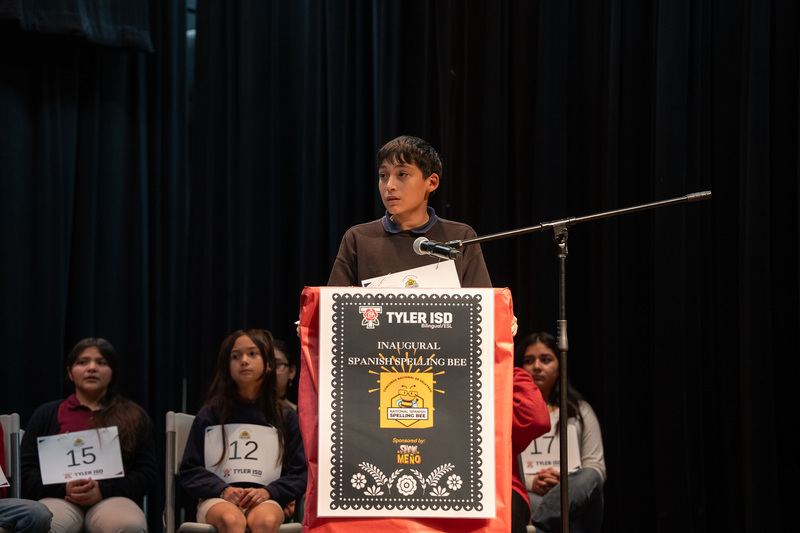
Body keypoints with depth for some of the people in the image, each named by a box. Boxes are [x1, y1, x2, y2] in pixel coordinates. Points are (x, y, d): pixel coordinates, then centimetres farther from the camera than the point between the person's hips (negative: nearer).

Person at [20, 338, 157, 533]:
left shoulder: (135, 418, 20)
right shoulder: (46, 414, 22)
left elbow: (147, 473, 10)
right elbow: (26, 472, 14)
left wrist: (102, 491, -8)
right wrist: (64, 489, -8)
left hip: (112, 499, 0)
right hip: (59, 498, 0)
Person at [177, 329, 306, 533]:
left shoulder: (285, 417, 14)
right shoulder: (210, 414, 12)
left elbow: (300, 474, 11)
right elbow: (189, 471, 10)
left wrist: (268, 492, -9)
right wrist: (223, 490, -8)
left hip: (265, 501, 1)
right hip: (218, 500, 0)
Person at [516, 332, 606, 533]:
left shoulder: (581, 411, 22)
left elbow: (597, 468, 10)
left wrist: (564, 483, -11)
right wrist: (531, 483, -14)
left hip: (575, 499, 2)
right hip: (528, 497, -1)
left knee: (589, 477, -35)